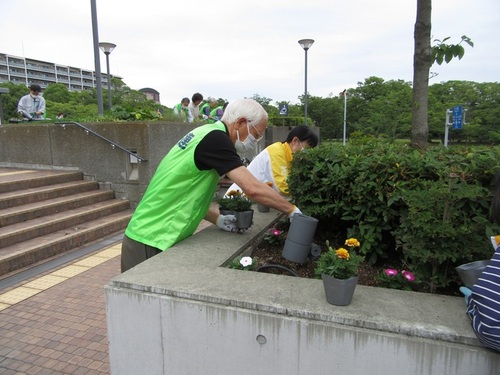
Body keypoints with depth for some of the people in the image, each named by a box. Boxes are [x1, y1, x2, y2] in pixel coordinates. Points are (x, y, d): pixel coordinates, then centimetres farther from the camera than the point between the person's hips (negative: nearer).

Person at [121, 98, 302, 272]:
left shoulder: (207, 134, 10)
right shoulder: (215, 139, -18)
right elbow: (252, 188, -25)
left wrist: (218, 219, 2)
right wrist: (292, 210, -11)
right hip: (151, 242, -9)